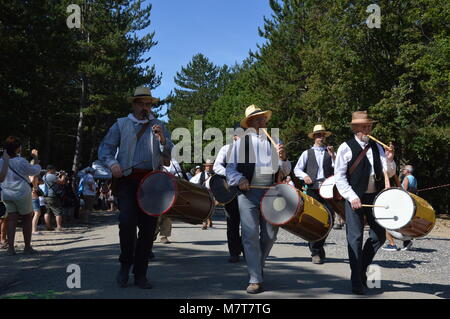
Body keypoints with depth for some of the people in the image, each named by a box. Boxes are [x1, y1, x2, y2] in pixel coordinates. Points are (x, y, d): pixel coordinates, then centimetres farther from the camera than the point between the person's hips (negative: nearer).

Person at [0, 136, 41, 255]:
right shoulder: (20, 161, -16)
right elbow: (35, 171, -6)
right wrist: (36, 158, 6)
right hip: (22, 193, -5)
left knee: (11, 220, 6)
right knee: (27, 219, 8)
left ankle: (10, 247, -1)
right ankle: (27, 247, 12)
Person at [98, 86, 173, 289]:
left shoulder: (159, 126, 17)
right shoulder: (121, 124, 13)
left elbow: (171, 154, 8)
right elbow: (105, 148, 8)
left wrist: (162, 139, -11)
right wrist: (112, 163, -11)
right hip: (128, 179, -2)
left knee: (148, 227, 2)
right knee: (127, 221, -16)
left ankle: (140, 274, 14)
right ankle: (125, 265, 9)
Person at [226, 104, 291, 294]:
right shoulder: (241, 141, 6)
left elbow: (285, 171, 14)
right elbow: (230, 168, 4)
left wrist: (283, 158, -7)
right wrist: (239, 179, -16)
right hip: (248, 192, -3)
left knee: (270, 235, 9)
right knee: (250, 235, -7)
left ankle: (257, 266, 33)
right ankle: (255, 280, 1)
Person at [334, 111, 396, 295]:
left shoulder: (377, 147, 11)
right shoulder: (346, 148, -3)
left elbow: (389, 173, 8)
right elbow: (339, 176, -7)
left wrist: (389, 160, -12)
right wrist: (351, 197, -16)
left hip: (375, 196, 5)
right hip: (354, 197, -5)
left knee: (380, 235, 8)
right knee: (355, 237, -4)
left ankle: (362, 267, 30)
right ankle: (357, 282, 4)